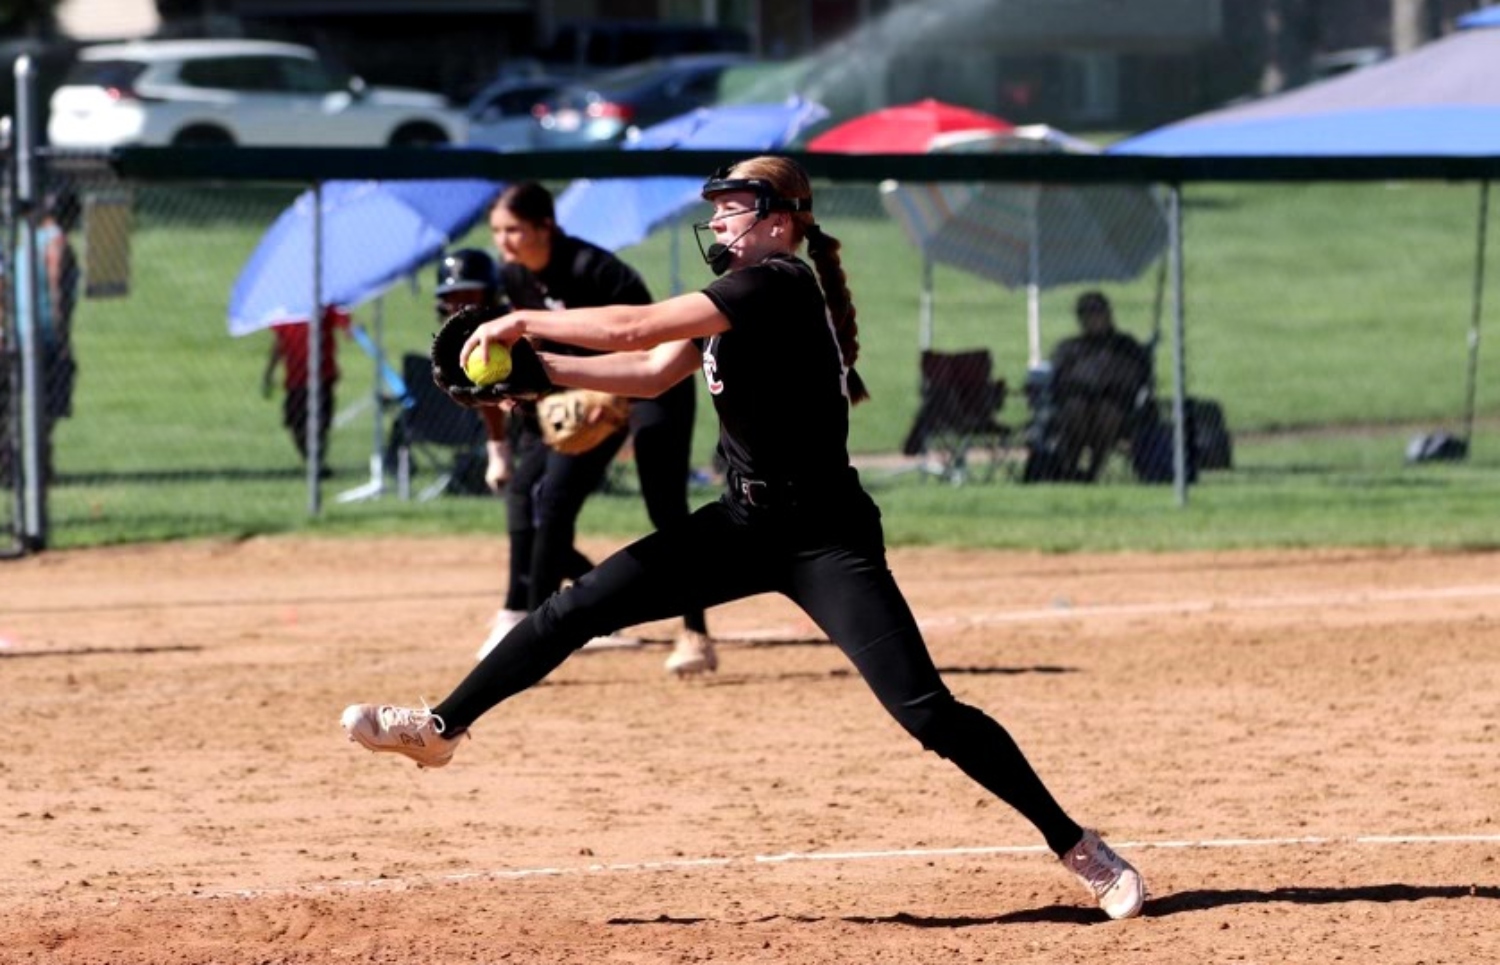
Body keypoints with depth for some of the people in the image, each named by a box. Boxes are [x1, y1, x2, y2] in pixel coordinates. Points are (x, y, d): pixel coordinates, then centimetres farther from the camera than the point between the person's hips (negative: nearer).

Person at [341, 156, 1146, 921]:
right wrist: (536, 369, 5)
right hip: (746, 523, 9)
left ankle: (1076, 846, -7)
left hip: (825, 537, -9)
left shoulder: (778, 285, -18)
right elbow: (651, 373, 15)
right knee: (580, 606, 4)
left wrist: (526, 323, -11)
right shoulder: (737, 295, 11)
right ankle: (441, 728, 14)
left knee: (926, 710, -15)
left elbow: (634, 329, -22)